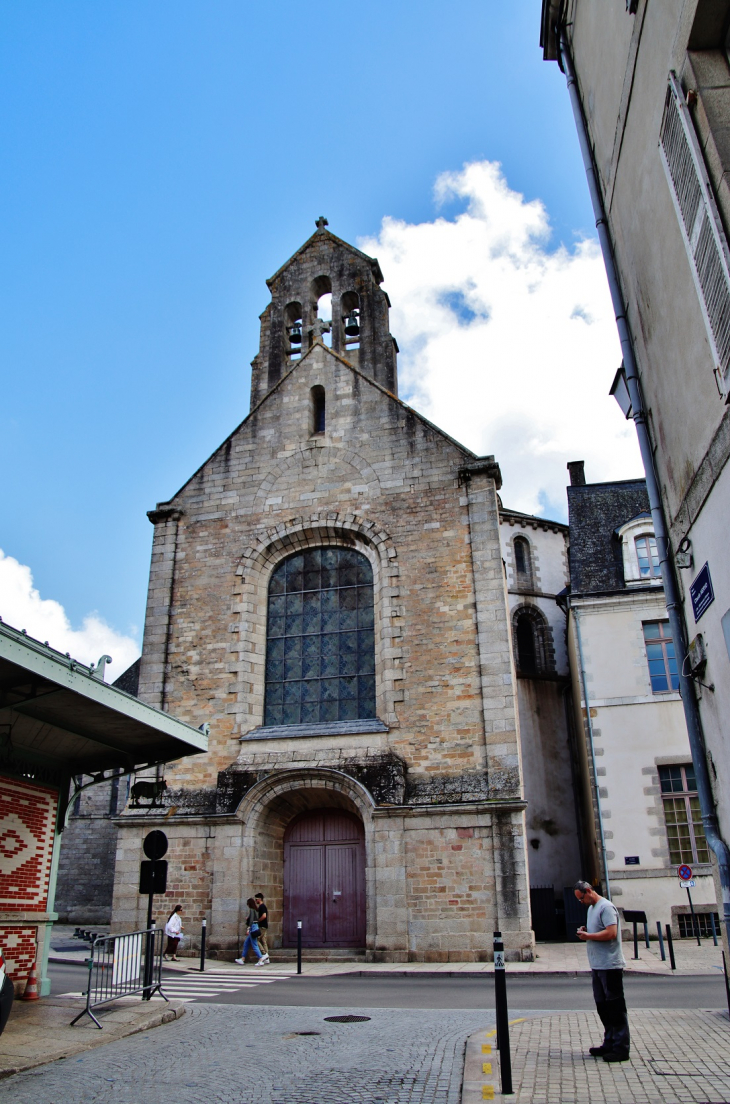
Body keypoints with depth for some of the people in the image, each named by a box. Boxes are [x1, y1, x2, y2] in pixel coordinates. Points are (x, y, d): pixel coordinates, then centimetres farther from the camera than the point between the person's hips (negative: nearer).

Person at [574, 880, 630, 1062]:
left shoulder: (606, 907, -14)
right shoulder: (591, 908, 17)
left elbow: (611, 933, -24)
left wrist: (588, 936, -17)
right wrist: (585, 931, 5)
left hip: (610, 965, -10)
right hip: (597, 965, 10)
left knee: (615, 1006, -3)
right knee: (602, 1006, 15)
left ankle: (621, 1048, 3)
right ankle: (609, 1044, 24)